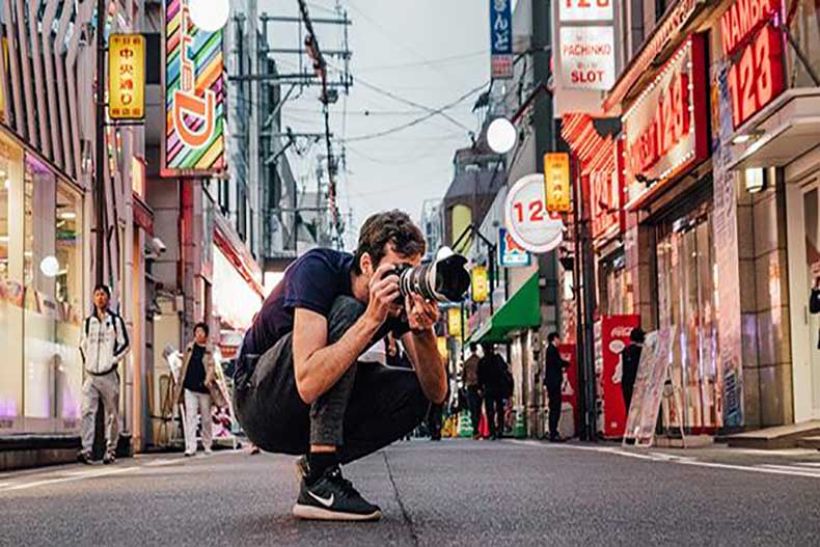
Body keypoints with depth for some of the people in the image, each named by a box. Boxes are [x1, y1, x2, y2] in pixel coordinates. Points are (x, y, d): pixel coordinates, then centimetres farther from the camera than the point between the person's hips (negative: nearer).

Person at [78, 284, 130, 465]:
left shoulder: (116, 321, 3)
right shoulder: (88, 322, 13)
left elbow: (125, 345, 1)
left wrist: (113, 360, -7)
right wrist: (86, 361, 12)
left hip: (109, 374, -2)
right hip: (91, 375, 2)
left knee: (111, 413, 3)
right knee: (87, 411, -12)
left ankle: (111, 450, 12)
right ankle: (87, 450, -18)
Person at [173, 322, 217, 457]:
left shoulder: (209, 350, 3)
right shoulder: (190, 347, 9)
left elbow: (211, 367, -5)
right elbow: (184, 366, 13)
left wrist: (208, 380, -23)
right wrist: (180, 384, 10)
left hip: (204, 389, -1)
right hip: (190, 388, 1)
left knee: (206, 418, 9)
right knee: (190, 416, -7)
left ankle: (207, 445, 23)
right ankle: (191, 447, -10)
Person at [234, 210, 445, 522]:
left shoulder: (401, 296, -9)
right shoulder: (317, 269, -26)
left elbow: (436, 393, -15)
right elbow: (308, 384, -39)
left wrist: (423, 331, -32)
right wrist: (372, 318, -42)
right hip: (261, 404, -6)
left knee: (413, 393, -15)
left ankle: (314, 465, -2)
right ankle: (319, 480, -30)